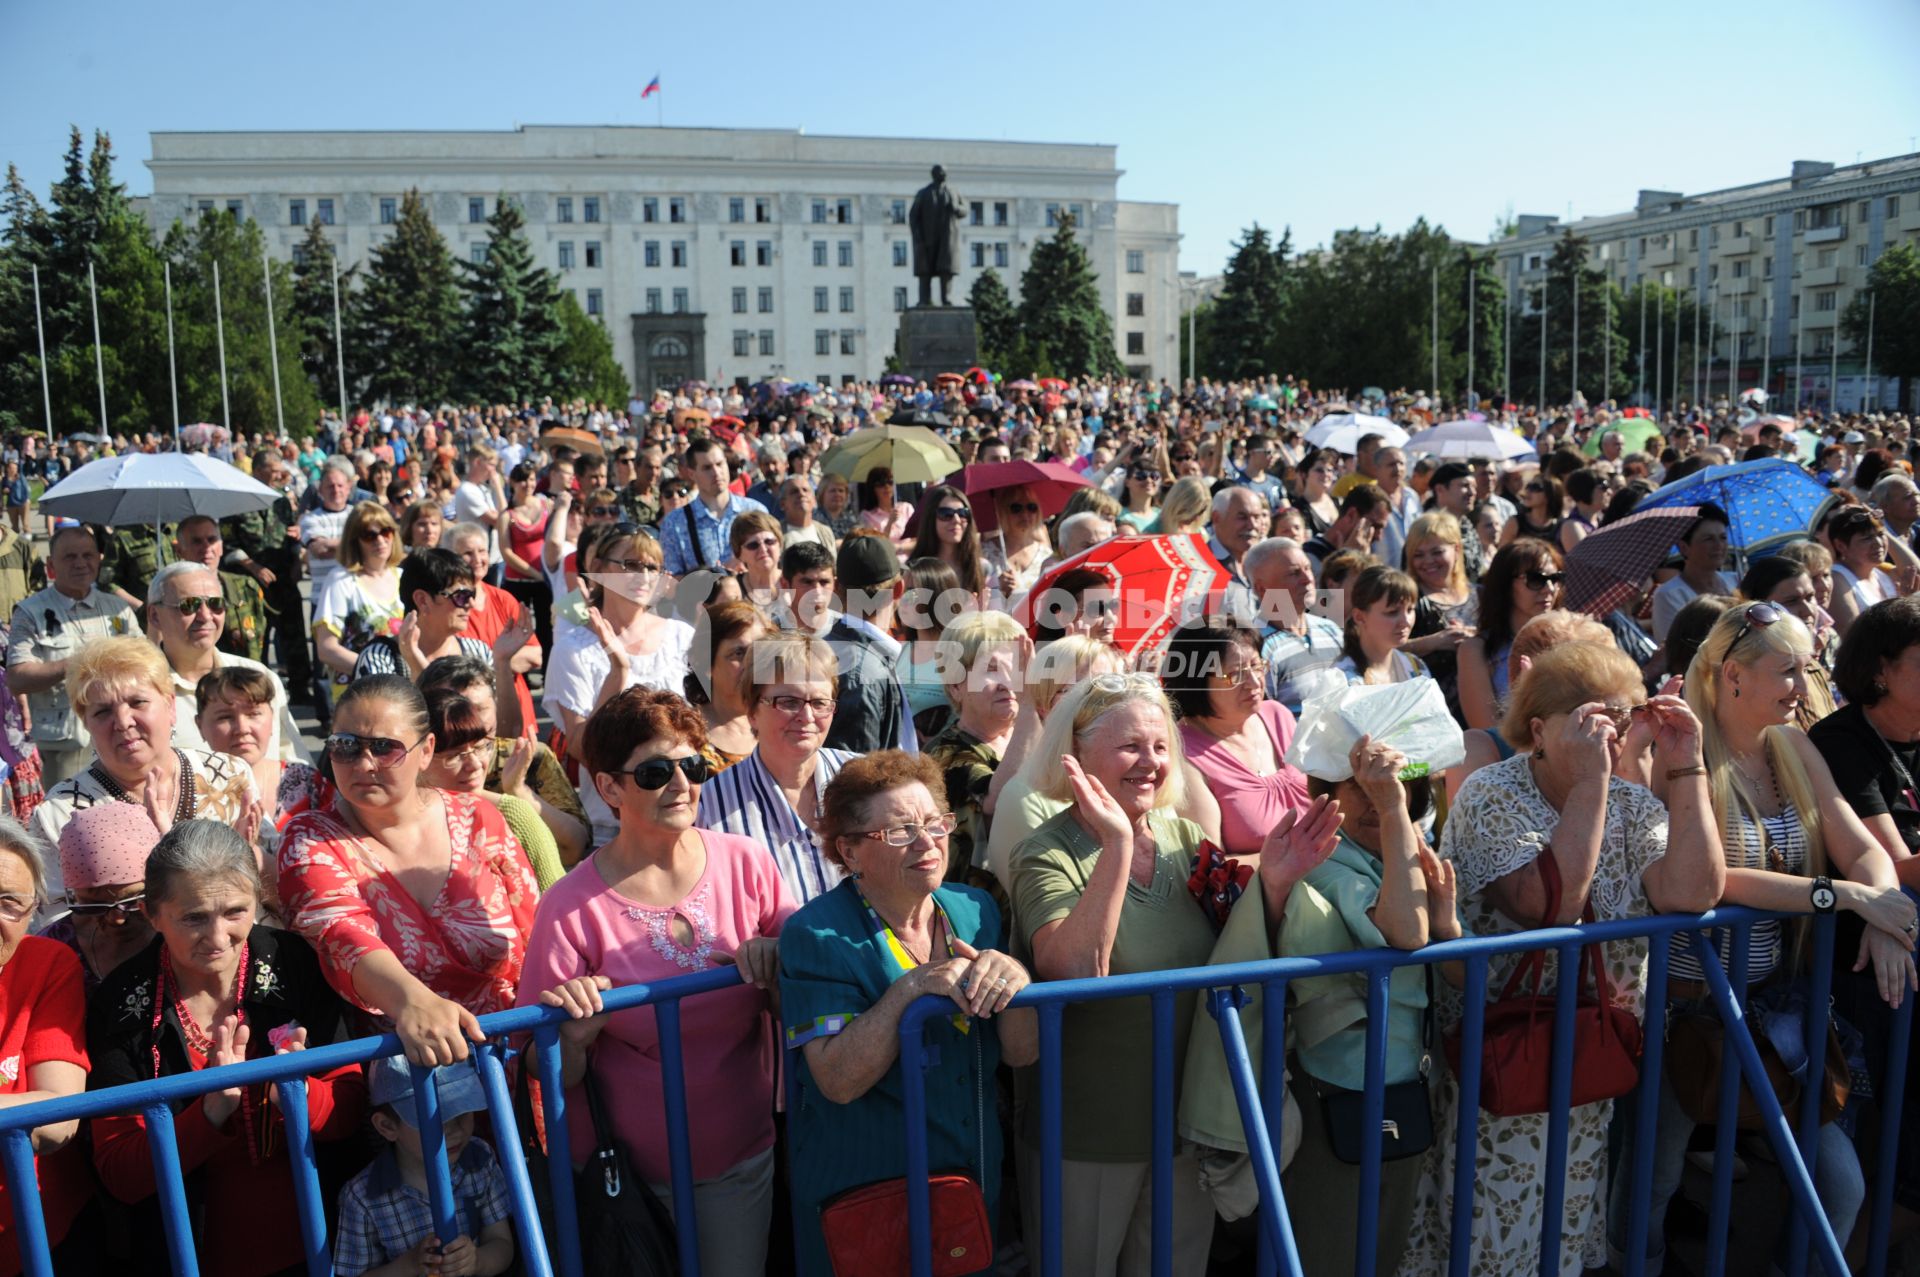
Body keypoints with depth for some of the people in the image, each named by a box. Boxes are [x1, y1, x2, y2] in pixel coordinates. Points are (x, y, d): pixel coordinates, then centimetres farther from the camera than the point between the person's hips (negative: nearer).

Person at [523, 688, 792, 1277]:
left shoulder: (745, 863, -10)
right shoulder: (573, 907, -16)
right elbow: (552, 1074, -9)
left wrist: (775, 961, -20)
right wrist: (576, 1036, -29)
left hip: (742, 1156, 2)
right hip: (627, 1169, -2)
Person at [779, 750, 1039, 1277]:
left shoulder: (975, 911, -3)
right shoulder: (817, 936, -17)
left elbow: (1023, 1053, -6)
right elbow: (839, 1081, -25)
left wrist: (1015, 979, -25)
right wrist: (912, 987, -33)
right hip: (863, 1204, -4)